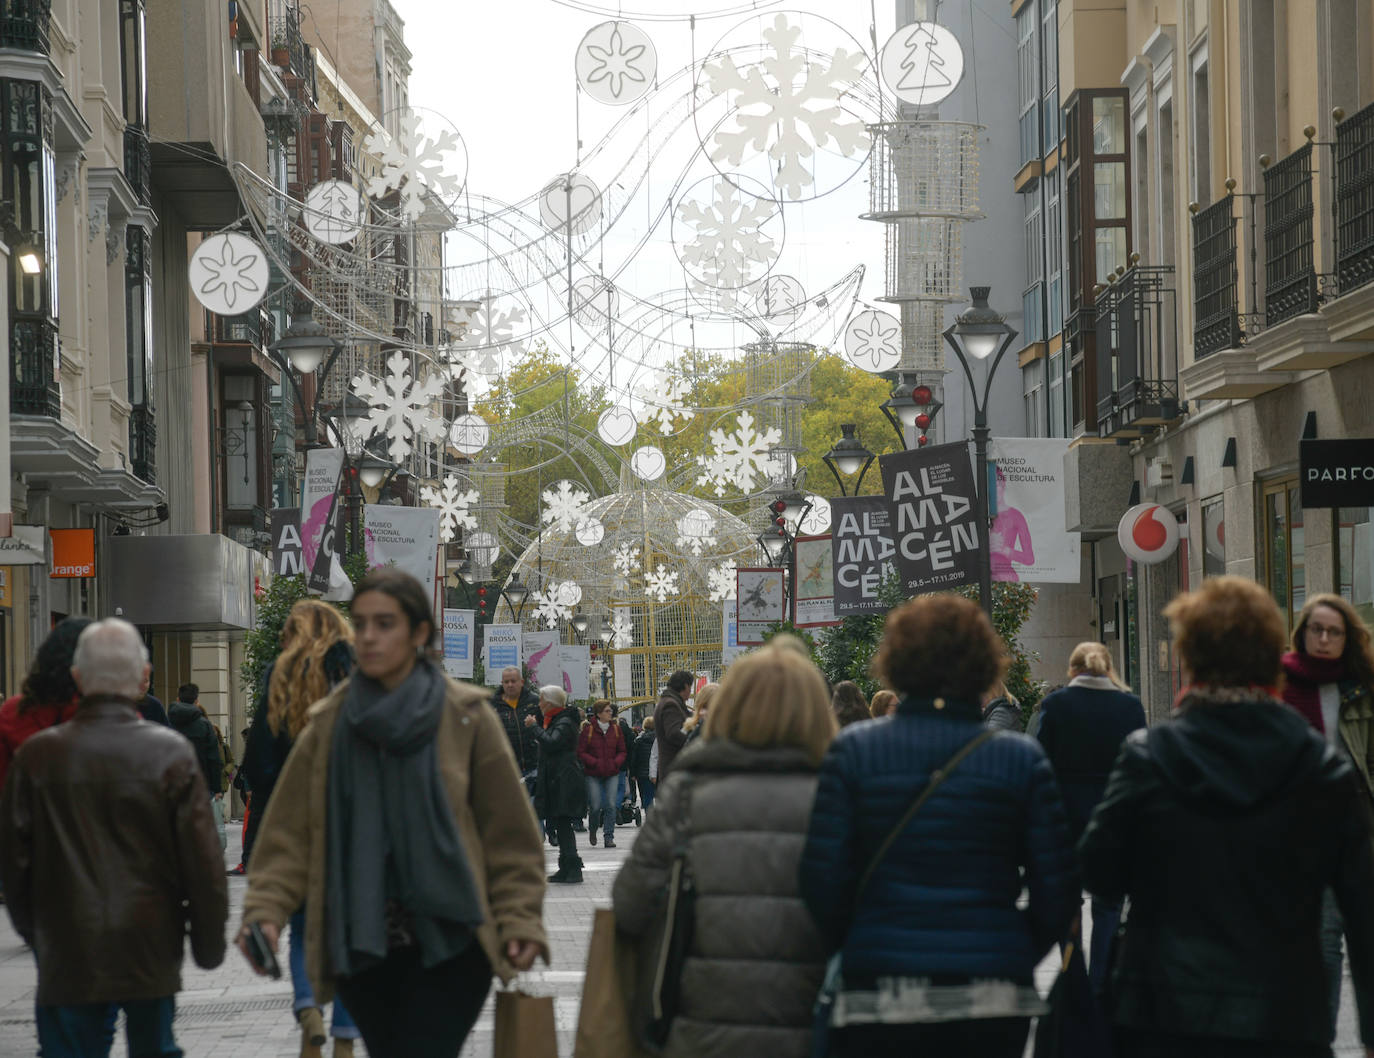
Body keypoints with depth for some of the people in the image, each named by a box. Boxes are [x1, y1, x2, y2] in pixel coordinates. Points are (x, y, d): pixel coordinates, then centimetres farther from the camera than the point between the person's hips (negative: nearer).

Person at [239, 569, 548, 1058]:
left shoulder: (466, 718, -1)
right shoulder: (329, 724, 6)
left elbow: (508, 832, 1)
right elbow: (288, 832, 3)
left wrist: (519, 921, -8)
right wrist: (265, 911, -11)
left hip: (448, 943, -3)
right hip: (360, 946, 3)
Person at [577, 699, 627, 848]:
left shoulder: (616, 729, 5)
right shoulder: (588, 729, -6)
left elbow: (623, 751, 11)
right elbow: (581, 752, -5)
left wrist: (616, 762, -8)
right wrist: (595, 763, -16)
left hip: (612, 774, 3)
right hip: (593, 774, -3)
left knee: (611, 805, -5)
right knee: (596, 806, -4)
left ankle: (609, 837, 2)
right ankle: (592, 829, 26)